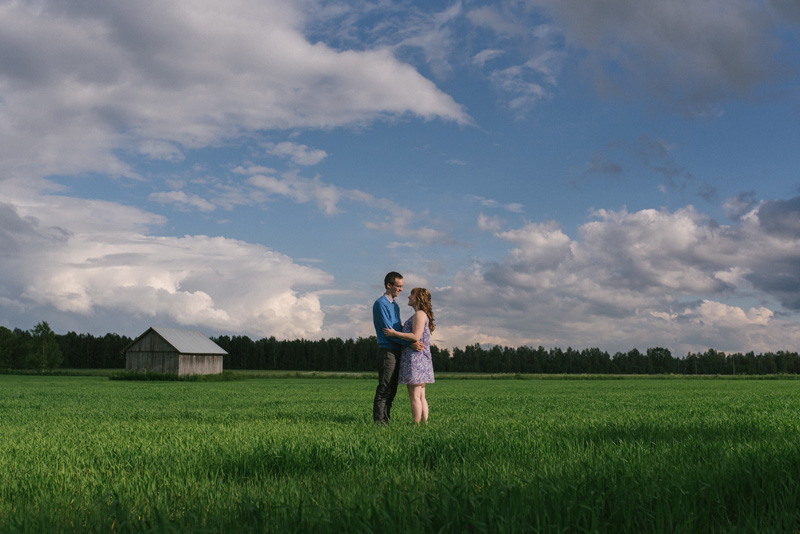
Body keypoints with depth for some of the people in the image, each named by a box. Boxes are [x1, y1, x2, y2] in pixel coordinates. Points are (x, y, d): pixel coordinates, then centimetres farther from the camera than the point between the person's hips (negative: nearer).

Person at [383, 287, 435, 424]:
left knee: (414, 396, -8)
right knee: (421, 396, 9)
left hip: (415, 358, -10)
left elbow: (416, 337, -20)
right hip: (422, 360, 10)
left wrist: (394, 333, -16)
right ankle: (424, 423, 10)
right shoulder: (423, 315, 21)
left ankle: (416, 425, -8)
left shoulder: (419, 314, -10)